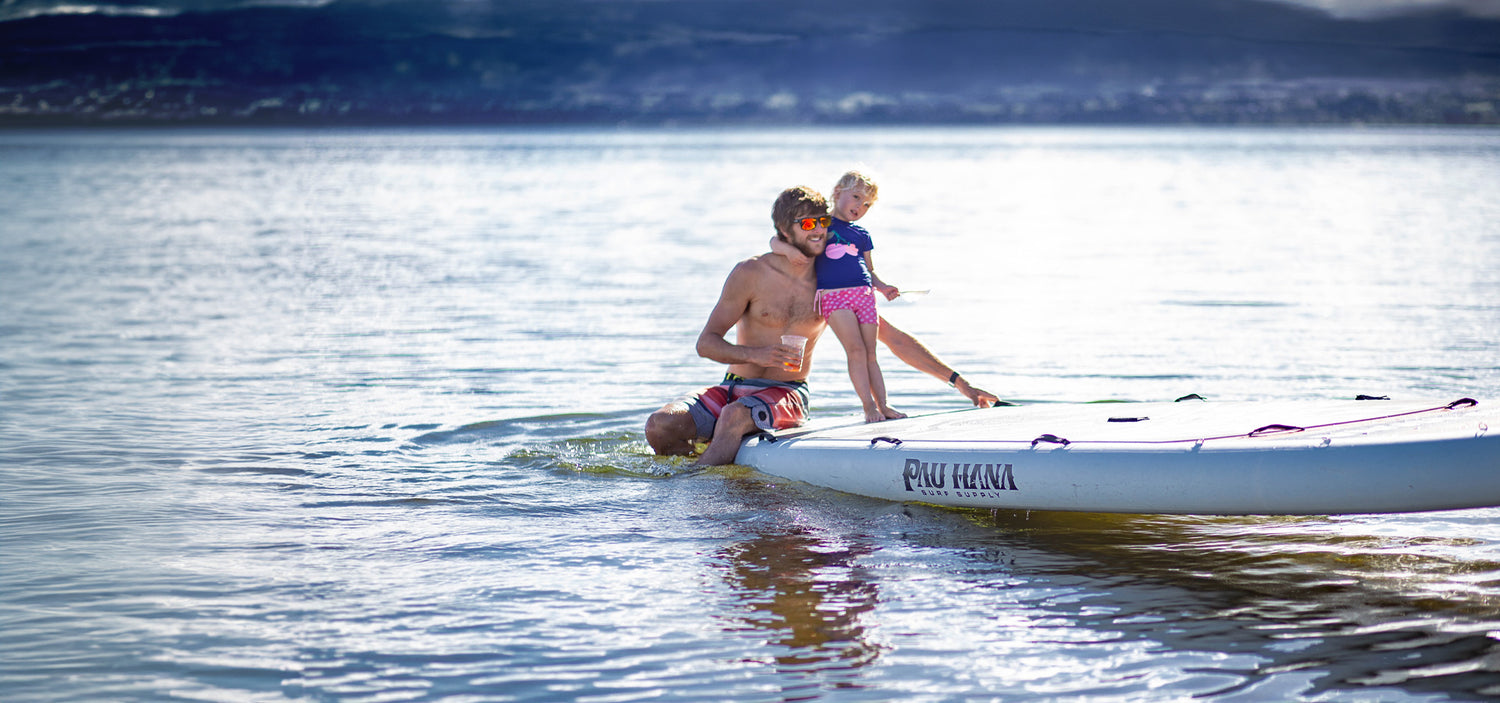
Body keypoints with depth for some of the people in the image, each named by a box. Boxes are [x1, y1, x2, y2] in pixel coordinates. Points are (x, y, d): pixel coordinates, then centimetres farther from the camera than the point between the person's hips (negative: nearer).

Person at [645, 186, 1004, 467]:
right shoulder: (752, 274, -5)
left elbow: (894, 339, 5)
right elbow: (706, 342, -5)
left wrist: (960, 383, 1)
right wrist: (755, 354, -24)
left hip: (785, 396, -1)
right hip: (734, 387, 1)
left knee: (734, 416, -35)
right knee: (661, 426, -23)